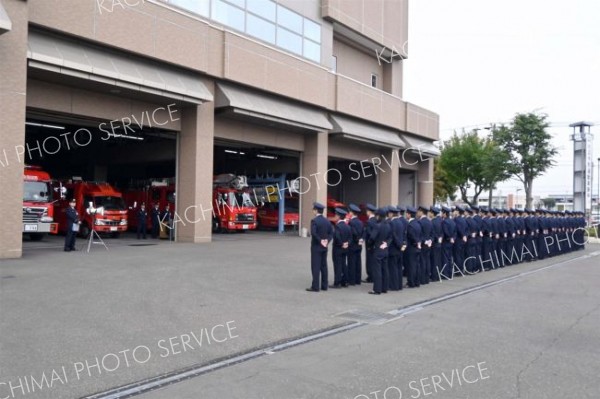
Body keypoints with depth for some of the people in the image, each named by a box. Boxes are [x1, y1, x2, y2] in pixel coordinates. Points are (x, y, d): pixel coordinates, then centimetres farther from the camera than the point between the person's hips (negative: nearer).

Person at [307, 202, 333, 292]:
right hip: (324, 247, 7)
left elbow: (313, 233, -26)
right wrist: (327, 240, -2)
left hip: (316, 247, -7)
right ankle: (324, 285, 17)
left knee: (315, 267, -4)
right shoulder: (326, 221, 8)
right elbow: (331, 233, 6)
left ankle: (315, 287, -3)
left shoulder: (314, 220, -14)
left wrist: (320, 241, -16)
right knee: (324, 266, 12)